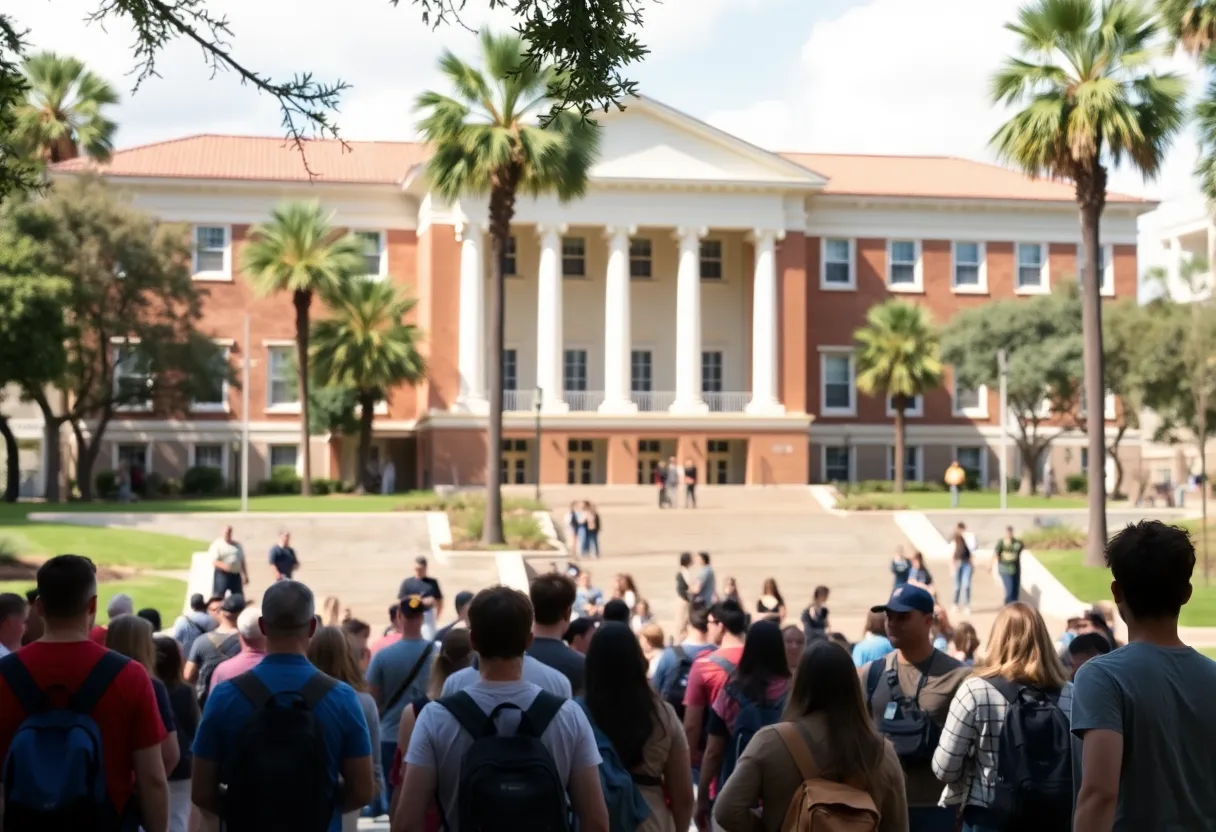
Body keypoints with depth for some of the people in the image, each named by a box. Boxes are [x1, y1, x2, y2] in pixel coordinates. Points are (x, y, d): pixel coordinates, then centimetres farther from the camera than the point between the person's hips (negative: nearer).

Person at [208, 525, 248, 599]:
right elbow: (214, 561, -11)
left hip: (236, 575, 5)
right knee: (219, 596, -10)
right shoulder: (217, 544, -2)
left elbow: (242, 561, 20)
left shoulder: (237, 545, 15)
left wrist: (245, 575, 15)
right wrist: (223, 566, -29)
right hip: (222, 574, -5)